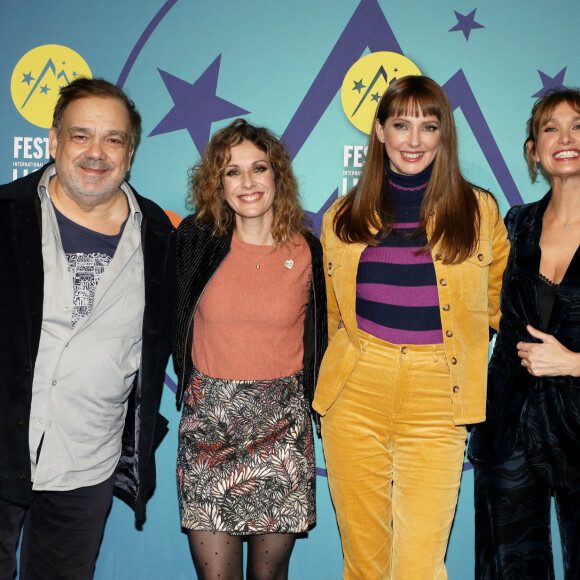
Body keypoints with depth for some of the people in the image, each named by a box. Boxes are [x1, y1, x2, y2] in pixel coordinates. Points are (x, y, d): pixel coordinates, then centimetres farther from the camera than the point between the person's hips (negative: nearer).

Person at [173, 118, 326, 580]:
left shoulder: (308, 252, 1)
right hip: (207, 422, 0)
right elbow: (174, 324, 12)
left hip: (282, 425, 0)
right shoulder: (196, 240, 1)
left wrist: (311, 401, 7)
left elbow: (318, 338, 11)